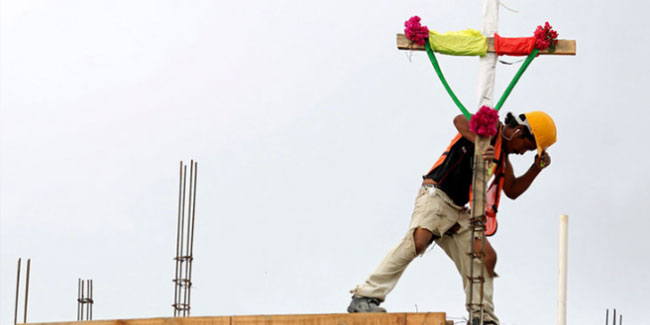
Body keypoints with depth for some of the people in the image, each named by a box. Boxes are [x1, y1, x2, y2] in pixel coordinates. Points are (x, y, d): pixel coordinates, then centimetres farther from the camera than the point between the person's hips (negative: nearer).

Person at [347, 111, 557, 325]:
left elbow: (512, 191, 30)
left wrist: (537, 167, 18)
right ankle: (365, 297, -34)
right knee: (417, 241, -29)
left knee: (486, 256, 4)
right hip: (436, 194, -10)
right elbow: (460, 120, -22)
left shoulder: (501, 155, 24)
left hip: (458, 211, 10)